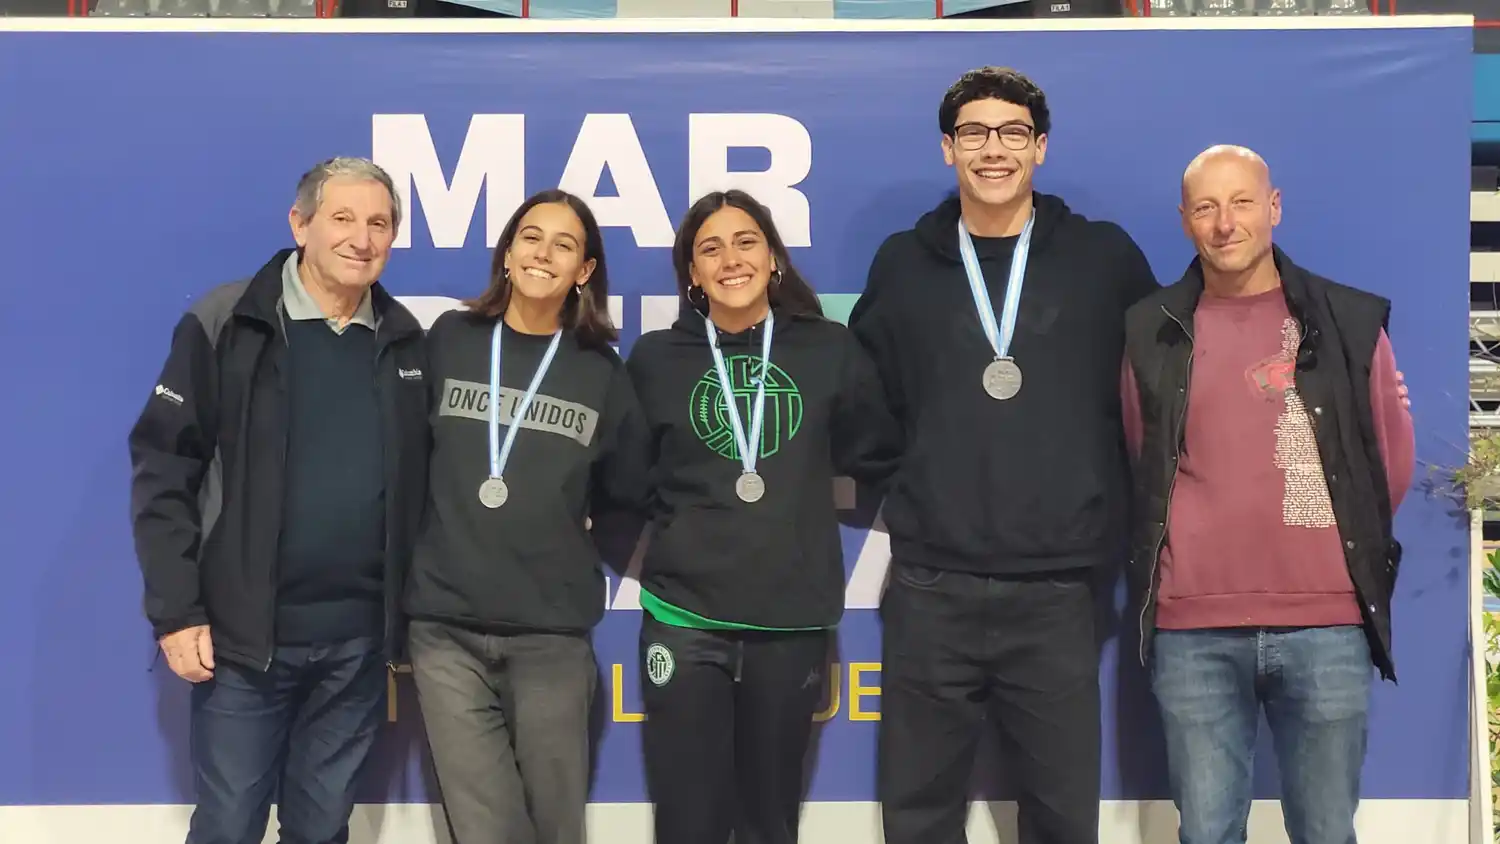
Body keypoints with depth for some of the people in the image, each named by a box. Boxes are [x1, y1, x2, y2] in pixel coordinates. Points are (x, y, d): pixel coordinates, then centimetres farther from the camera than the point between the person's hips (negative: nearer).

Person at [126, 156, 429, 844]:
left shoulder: (405, 342, 6)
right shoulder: (225, 326, -6)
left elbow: (417, 484, 11)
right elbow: (162, 469, -6)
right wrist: (176, 611, -10)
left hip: (359, 639, 3)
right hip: (244, 634, -3)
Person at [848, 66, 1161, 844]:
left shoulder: (1104, 258, 4)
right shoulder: (903, 263, 7)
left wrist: (1117, 525, 5)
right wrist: (903, 491, 8)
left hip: (1057, 588, -1)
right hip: (930, 587, 1)